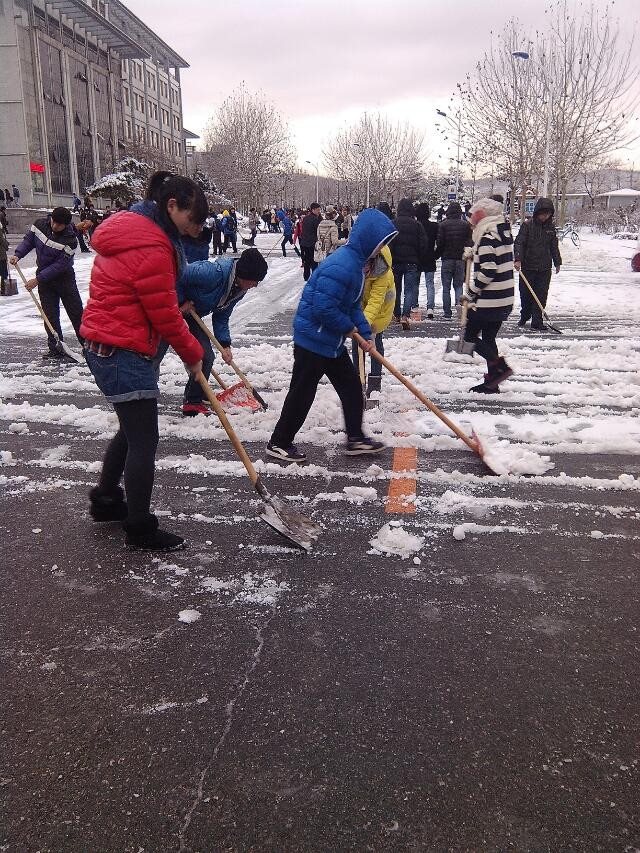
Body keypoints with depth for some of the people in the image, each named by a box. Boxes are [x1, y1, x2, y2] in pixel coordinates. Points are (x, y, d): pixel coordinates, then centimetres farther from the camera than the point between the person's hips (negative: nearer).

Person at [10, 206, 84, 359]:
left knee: (76, 313, 0)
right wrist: (18, 254, -10)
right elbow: (28, 240, 8)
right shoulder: (39, 225, -9)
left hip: (64, 278, -4)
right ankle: (56, 349, 8)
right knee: (50, 315, 2)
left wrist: (37, 280, -23)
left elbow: (59, 265, -23)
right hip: (44, 278, 4)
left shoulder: (70, 240, -23)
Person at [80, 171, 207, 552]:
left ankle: (106, 500, 37)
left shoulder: (134, 230, 14)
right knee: (144, 439, -2)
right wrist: (193, 354, -4)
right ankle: (141, 530, 9)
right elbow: (164, 314, -16)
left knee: (132, 430, 22)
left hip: (106, 348, 11)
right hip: (124, 353, -11)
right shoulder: (150, 245, -19)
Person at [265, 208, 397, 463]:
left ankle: (355, 438, 25)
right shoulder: (342, 265, -25)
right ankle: (279, 443, 15)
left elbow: (353, 305, 16)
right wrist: (349, 327, -14)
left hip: (330, 340, 10)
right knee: (302, 393, 1)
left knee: (351, 385, 15)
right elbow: (323, 308, -29)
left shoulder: (356, 261, 9)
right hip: (313, 338, -10)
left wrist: (365, 334, 6)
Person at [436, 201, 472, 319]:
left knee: (446, 287, 5)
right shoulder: (466, 225, 1)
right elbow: (470, 243, 1)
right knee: (458, 285, 13)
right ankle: (459, 302, -14)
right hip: (461, 260, 2)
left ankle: (447, 313, 4)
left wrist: (437, 255, 8)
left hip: (447, 259, -2)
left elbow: (439, 243, -7)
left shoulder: (443, 225, -6)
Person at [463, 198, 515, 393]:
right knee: (488, 338, 15)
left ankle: (499, 366, -8)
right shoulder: (502, 232, 14)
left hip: (489, 300, -9)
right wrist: (474, 252, 13)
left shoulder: (487, 238, -16)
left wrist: (471, 293, -12)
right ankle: (492, 382, 18)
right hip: (504, 299, 10)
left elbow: (488, 271, -22)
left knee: (470, 335, 0)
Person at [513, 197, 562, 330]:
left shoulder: (551, 227, 8)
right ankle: (524, 317, 28)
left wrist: (557, 262, 20)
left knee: (541, 295, -1)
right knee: (525, 294, 6)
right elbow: (519, 243, -10)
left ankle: (537, 323, 2)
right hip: (528, 267, -2)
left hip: (545, 269, 3)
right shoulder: (527, 225, -4)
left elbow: (554, 246, 17)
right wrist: (518, 259, -23)